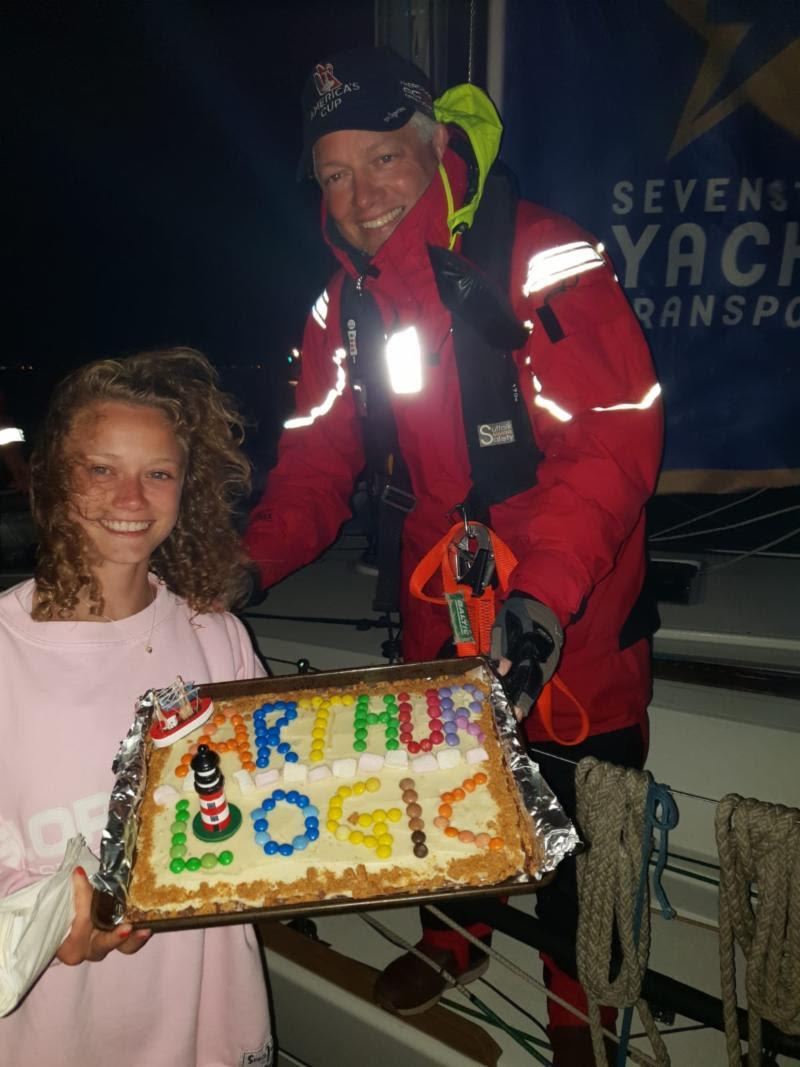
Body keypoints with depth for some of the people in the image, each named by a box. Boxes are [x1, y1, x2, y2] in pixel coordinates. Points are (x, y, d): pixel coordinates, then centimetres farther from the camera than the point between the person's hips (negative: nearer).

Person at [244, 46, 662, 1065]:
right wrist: (244, 561, -10)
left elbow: (611, 439, -25)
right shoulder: (346, 302, 3)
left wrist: (543, 594, -37)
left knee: (575, 826, 11)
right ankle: (454, 939, 54)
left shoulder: (544, 259, -17)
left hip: (569, 622, -5)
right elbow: (318, 461, 5)